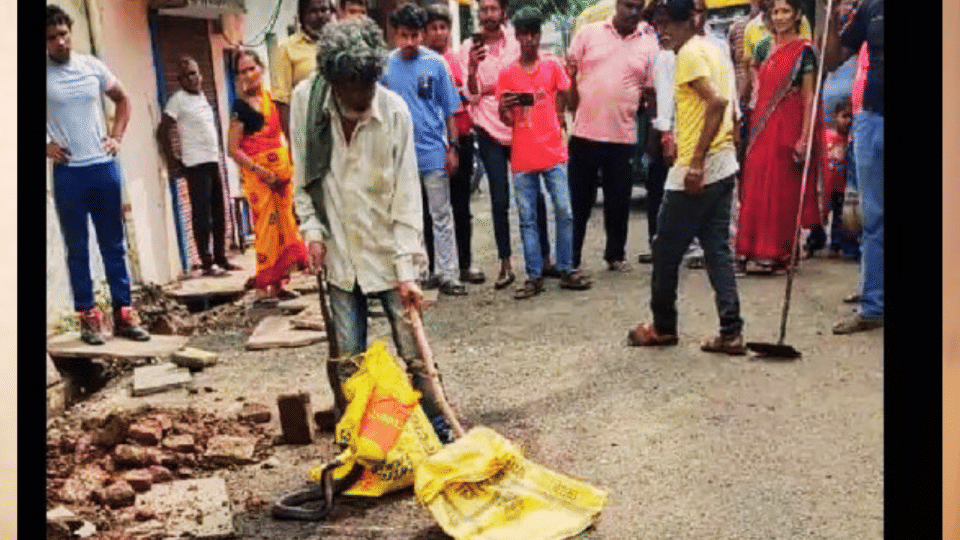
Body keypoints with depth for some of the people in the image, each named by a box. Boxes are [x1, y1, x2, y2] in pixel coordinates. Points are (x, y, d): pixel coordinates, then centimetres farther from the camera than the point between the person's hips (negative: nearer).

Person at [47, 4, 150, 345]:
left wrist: (116, 137, 7)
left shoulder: (92, 66, 5)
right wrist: (46, 146, -5)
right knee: (78, 249, 4)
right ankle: (88, 317, 11)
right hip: (68, 173, -3)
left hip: (104, 166, 3)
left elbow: (122, 100, 19)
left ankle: (123, 314, 16)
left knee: (114, 245, 8)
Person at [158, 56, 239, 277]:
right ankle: (207, 263, -3)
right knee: (202, 215, -6)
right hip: (196, 165, -8)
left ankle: (221, 258, 18)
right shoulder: (177, 100, -8)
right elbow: (163, 131, -10)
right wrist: (173, 162, -9)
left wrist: (215, 154, 15)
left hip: (213, 161, 8)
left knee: (218, 214, 11)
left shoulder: (202, 96, 15)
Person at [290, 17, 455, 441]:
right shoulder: (305, 100, -10)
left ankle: (438, 430, 22)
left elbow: (406, 194, -14)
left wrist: (406, 268, -16)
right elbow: (303, 175, 3)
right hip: (340, 253, 2)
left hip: (388, 252, -2)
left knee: (414, 354, 4)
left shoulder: (395, 111, -17)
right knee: (348, 362, 8)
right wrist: (313, 230, -4)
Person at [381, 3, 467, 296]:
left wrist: (452, 147, -3)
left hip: (434, 151, -1)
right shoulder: (385, 65, -2)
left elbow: (449, 109, -1)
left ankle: (448, 275, 11)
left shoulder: (436, 63, -5)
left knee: (442, 216, 5)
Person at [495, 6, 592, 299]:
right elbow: (507, 120, 4)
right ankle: (534, 276, 9)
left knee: (564, 212, 0)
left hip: (554, 153, 0)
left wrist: (555, 130, 8)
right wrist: (505, 109, -16)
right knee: (527, 218, 3)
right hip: (522, 158, 0)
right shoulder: (506, 75, 3)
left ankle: (566, 270, 10)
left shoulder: (553, 66, 5)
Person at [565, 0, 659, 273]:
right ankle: (571, 258, 16)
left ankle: (616, 255, 26)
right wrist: (573, 108, -2)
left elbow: (650, 90, 8)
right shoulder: (588, 33, 1)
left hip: (623, 136, 2)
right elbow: (568, 72, 4)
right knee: (578, 199, 6)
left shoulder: (649, 45, 5)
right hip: (585, 132, -1)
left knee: (618, 200, 10)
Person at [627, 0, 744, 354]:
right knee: (718, 248, 9)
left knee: (666, 250, 5)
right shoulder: (713, 49, 16)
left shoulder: (690, 53, -12)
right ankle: (731, 332, 8)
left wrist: (696, 161, -24)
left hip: (696, 170, -9)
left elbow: (717, 102, -24)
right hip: (723, 165, 9)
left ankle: (663, 327, 18)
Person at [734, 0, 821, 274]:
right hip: (763, 126, 5)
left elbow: (808, 97, -9)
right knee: (756, 187, 4)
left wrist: (804, 138, -15)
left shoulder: (804, 50, -4)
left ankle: (777, 252, 5)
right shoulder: (764, 46, 12)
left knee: (783, 189, -1)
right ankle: (755, 249, 12)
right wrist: (755, 124, 12)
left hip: (789, 126, -5)